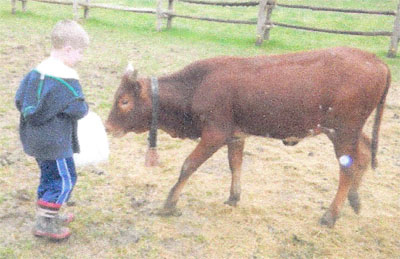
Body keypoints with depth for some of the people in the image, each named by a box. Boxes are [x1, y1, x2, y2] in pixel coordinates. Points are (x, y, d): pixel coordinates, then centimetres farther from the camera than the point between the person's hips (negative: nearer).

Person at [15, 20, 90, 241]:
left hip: (34, 137, 9)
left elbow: (19, 100, 9)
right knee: (65, 179, 2)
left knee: (49, 176, 21)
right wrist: (84, 108, 3)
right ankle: (44, 224, 6)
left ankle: (49, 216, 34)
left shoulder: (36, 71, 6)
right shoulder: (66, 78, -19)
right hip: (55, 142, -9)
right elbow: (79, 109, -18)